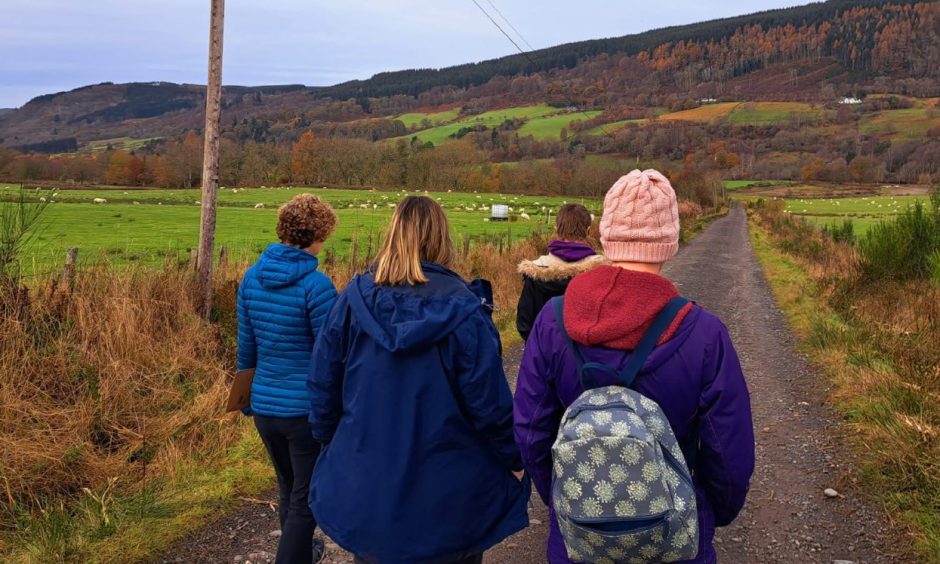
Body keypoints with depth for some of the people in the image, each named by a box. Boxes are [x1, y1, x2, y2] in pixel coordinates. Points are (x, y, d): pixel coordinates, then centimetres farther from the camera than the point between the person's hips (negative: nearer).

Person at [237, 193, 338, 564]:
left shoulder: (251, 277, 0)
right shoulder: (316, 285, -18)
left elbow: (246, 347, 9)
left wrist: (248, 398, 21)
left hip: (265, 406, 6)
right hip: (308, 409, -6)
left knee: (288, 488, 25)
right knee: (305, 498, 10)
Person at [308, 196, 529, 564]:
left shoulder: (354, 299, -8)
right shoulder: (461, 309, -18)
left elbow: (323, 385, -1)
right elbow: (490, 402, -15)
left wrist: (332, 444, 15)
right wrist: (515, 461, 2)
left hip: (364, 486, 3)